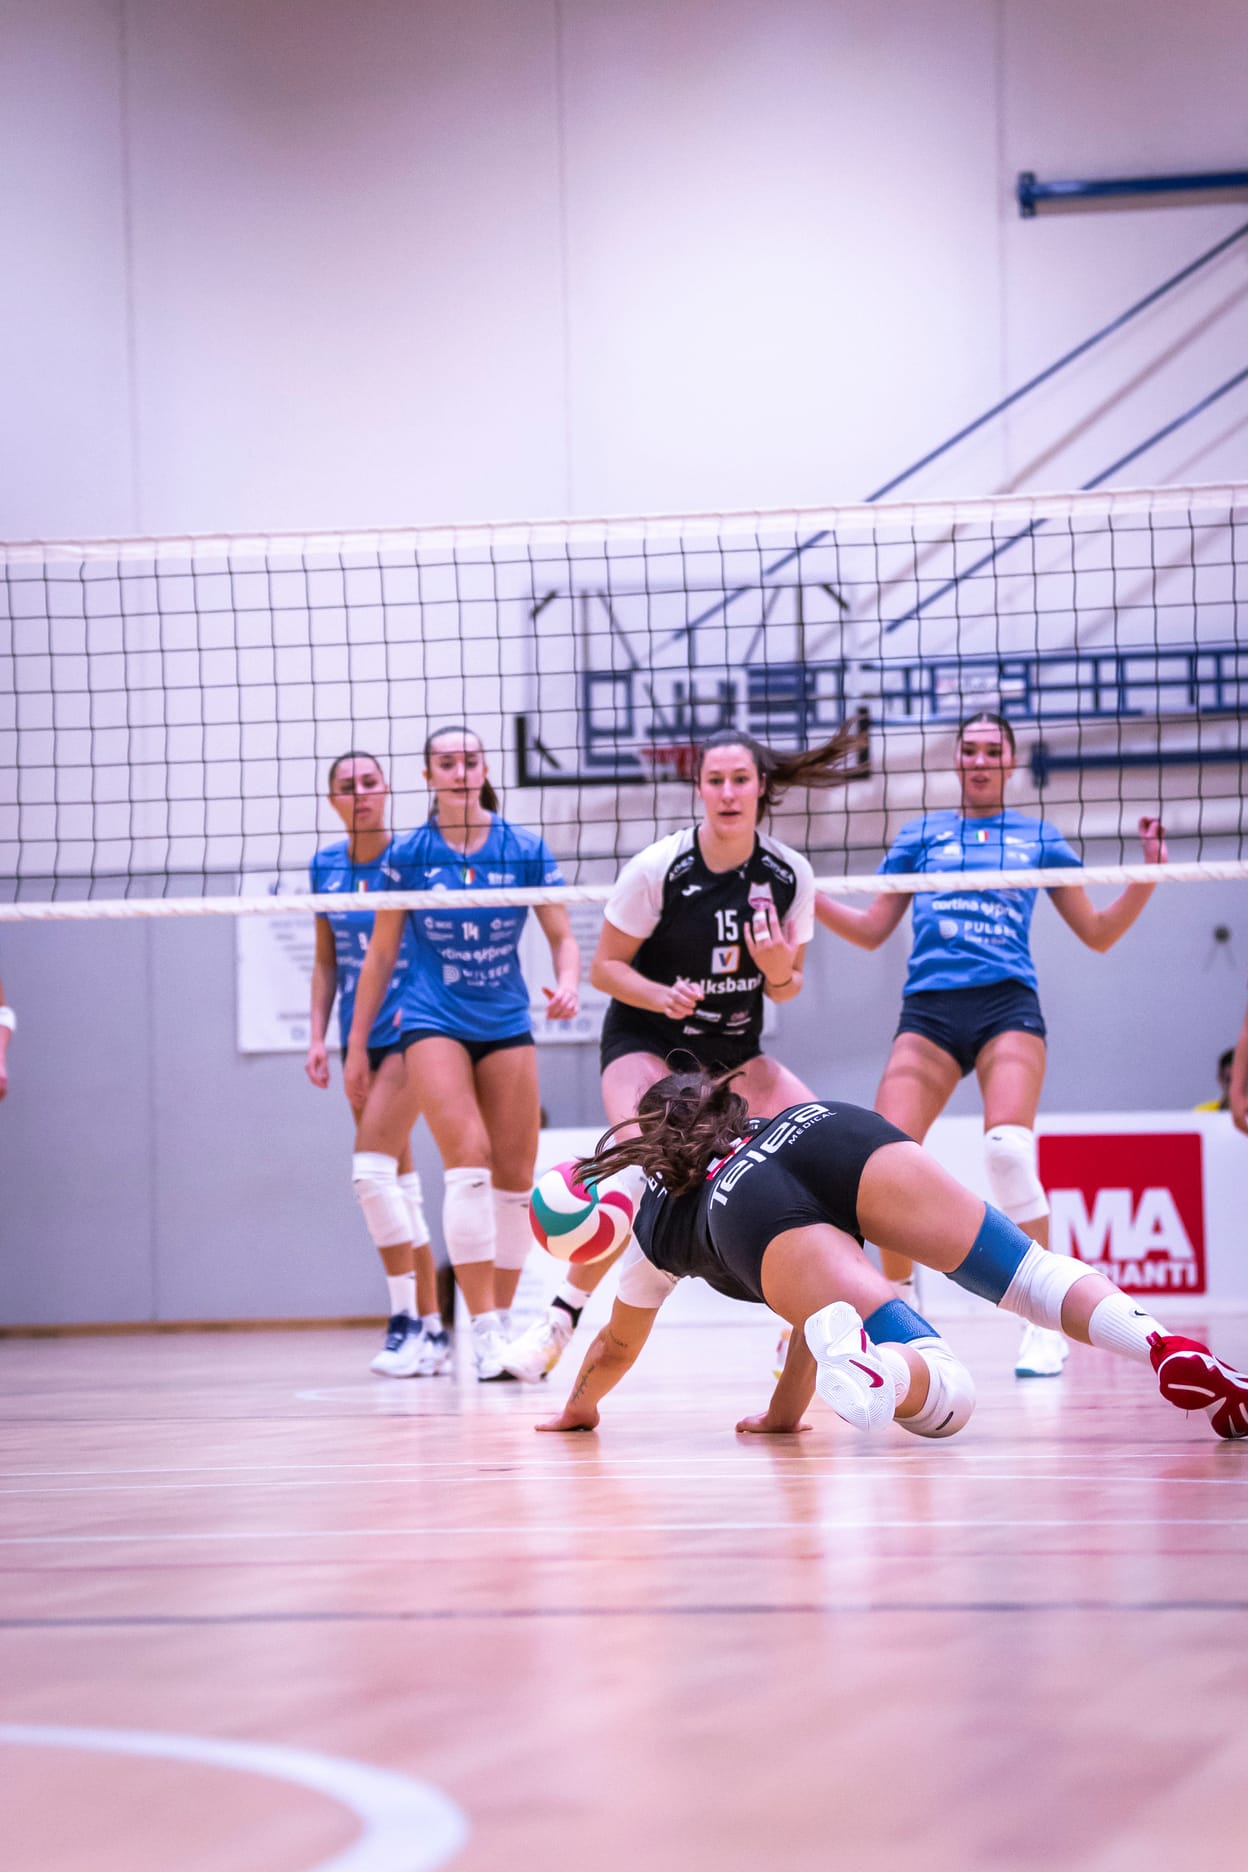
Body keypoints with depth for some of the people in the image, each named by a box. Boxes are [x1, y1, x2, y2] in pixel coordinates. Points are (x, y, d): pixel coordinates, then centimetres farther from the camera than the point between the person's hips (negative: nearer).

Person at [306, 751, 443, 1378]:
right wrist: (317, 1036, 6)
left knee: (372, 1168, -17)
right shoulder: (326, 867, 8)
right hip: (359, 1037, 6)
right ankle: (431, 1331, 11)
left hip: (408, 1031, -6)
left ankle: (407, 1322, -10)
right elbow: (326, 962, 15)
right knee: (399, 1181, 7)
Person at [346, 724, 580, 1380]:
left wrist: (567, 982, -18)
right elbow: (381, 955, 6)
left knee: (514, 1175, 1)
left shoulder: (525, 850, 0)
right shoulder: (408, 855, -1)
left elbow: (562, 936, 3)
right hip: (433, 1023, -2)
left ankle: (503, 1321, 14)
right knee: (468, 1161, -18)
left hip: (507, 1026, 3)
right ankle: (482, 1333, -19)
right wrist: (357, 1044, 7)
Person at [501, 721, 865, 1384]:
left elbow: (786, 988, 3)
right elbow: (605, 967, -9)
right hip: (644, 1038, -4)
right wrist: (664, 996, -28)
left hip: (734, 1049, 4)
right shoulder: (657, 868, -17)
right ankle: (560, 1320, -18)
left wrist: (779, 970, -21)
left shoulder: (789, 875, -8)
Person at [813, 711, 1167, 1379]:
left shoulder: (1038, 837, 16)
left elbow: (1098, 932, 18)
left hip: (1007, 1004, -2)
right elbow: (871, 930, 20)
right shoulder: (920, 834, 19)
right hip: (928, 1010, 2)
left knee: (1007, 1149, -25)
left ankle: (1044, 1325, -16)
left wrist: (1147, 875, 4)